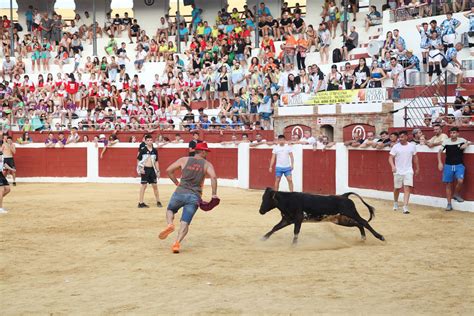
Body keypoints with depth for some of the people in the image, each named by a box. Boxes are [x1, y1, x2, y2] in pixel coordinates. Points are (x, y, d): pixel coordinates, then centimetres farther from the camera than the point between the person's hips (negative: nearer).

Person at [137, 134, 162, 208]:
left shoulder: (155, 150, 7)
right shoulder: (142, 149, -6)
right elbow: (138, 159, -4)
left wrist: (158, 171, 10)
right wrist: (140, 168, -15)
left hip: (152, 169, 4)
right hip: (145, 169, -4)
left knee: (155, 185, 8)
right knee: (144, 185, -3)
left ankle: (158, 201, 19)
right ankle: (141, 203, 3)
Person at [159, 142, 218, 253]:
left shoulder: (184, 160, 11)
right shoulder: (207, 164, 6)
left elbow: (169, 170, 7)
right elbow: (213, 177, -11)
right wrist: (214, 194, -8)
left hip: (180, 193, 1)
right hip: (194, 197, -1)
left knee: (170, 210, 28)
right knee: (185, 223, 2)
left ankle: (170, 224, -3)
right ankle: (177, 243, -20)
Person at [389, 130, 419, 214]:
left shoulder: (412, 146, 1)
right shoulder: (396, 147, -5)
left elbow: (415, 157, 13)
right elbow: (390, 158, -8)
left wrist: (417, 168, 18)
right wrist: (393, 166, -25)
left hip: (408, 171, 0)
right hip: (398, 171, 0)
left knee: (407, 188, -12)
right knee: (397, 188, 13)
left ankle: (405, 207, -16)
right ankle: (395, 203, 38)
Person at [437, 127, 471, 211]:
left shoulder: (462, 140, -3)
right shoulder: (446, 142, -3)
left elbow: (469, 142, 17)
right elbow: (439, 152, 7)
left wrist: (466, 144, -6)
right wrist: (440, 163, -3)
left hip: (459, 165, -1)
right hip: (448, 165, 1)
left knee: (460, 181, -22)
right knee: (448, 184, 4)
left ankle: (456, 194, 8)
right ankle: (449, 204, 14)